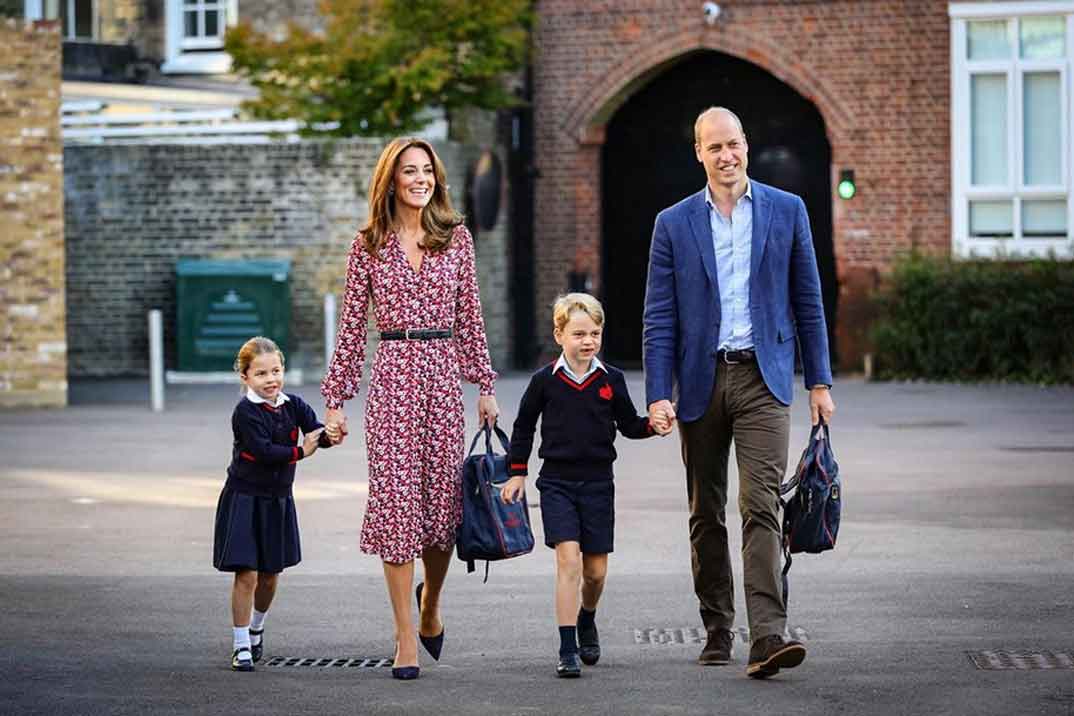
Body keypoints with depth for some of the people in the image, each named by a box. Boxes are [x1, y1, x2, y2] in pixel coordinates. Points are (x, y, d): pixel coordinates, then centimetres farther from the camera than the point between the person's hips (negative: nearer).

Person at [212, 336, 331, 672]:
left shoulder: (293, 405, 1)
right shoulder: (246, 411, -15)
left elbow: (316, 433, -11)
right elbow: (262, 449, -24)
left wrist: (330, 435, -34)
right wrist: (299, 452, -18)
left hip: (278, 499, 5)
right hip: (245, 498, -5)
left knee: (270, 574, 15)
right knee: (247, 574, -9)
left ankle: (256, 629, 40)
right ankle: (241, 646, -1)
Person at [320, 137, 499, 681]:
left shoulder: (455, 238, 8)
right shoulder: (369, 245, 4)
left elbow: (470, 316, 11)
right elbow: (351, 326, 5)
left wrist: (485, 385, 7)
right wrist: (336, 399, 2)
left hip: (443, 375, 2)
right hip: (392, 375, -2)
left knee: (443, 498, 4)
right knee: (396, 498, -6)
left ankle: (430, 604, 33)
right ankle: (406, 638, -1)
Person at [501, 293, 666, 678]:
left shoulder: (611, 380, 2)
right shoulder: (545, 380, -1)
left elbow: (629, 424, 11)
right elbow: (524, 426, 10)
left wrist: (654, 425, -8)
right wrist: (517, 472, 8)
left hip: (598, 483, 2)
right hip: (557, 483, -2)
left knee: (596, 569, 8)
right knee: (568, 559, -15)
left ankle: (586, 621, 40)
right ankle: (567, 651, -14)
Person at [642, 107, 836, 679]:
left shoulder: (786, 211, 5)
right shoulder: (674, 224, 5)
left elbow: (807, 302, 8)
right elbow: (659, 317, 3)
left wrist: (819, 382, 4)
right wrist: (658, 394, -6)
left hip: (763, 378, -2)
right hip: (701, 380, 2)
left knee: (761, 506, -13)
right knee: (706, 515, 9)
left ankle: (767, 636, -21)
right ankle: (717, 631, 20)